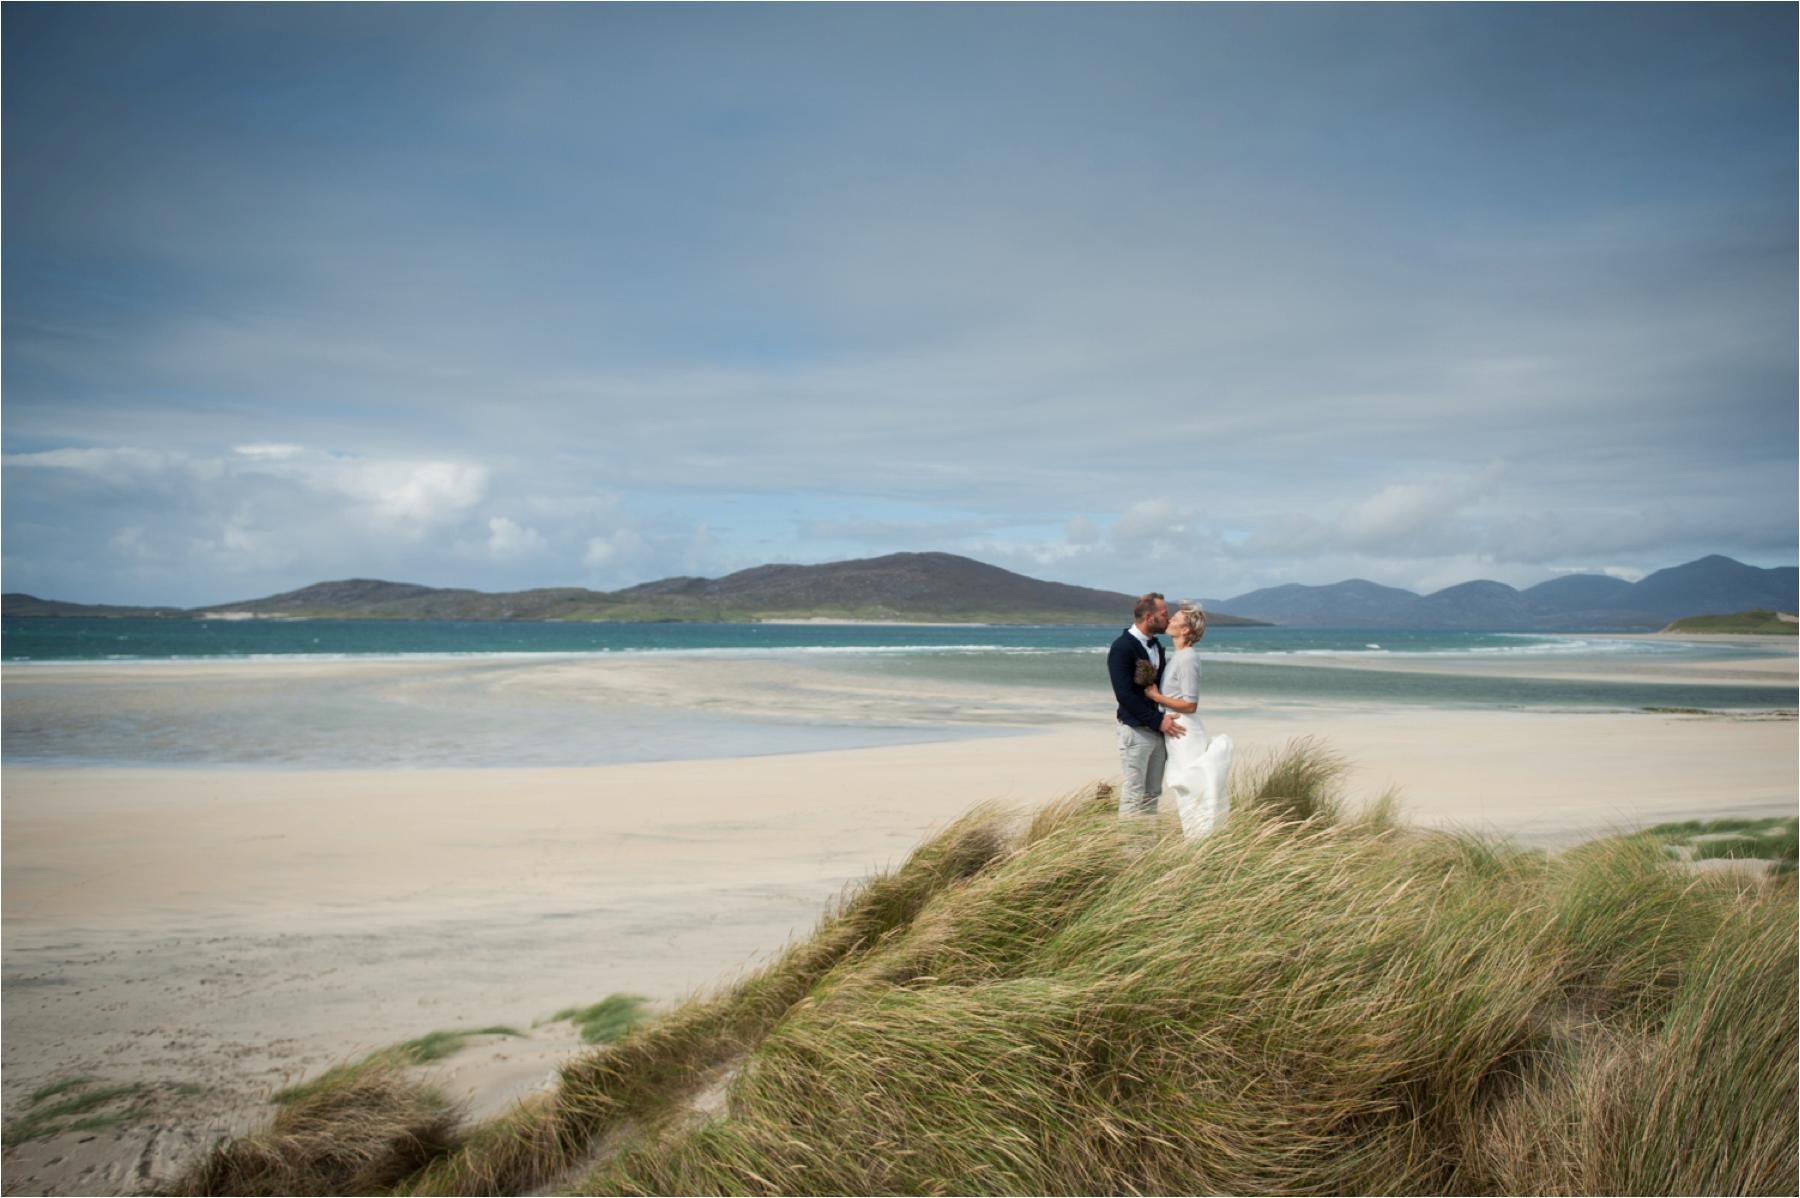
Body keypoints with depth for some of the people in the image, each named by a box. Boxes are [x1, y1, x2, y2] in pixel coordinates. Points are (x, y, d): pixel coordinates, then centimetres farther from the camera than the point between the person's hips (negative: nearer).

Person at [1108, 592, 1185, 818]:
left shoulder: (1156, 645, 12)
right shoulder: (1122, 648, -14)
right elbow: (1124, 694, -19)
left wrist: (1165, 719, 5)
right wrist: (1157, 721, -18)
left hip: (1158, 728, 8)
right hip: (1136, 730, -8)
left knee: (1152, 793, 10)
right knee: (1134, 794, -4)